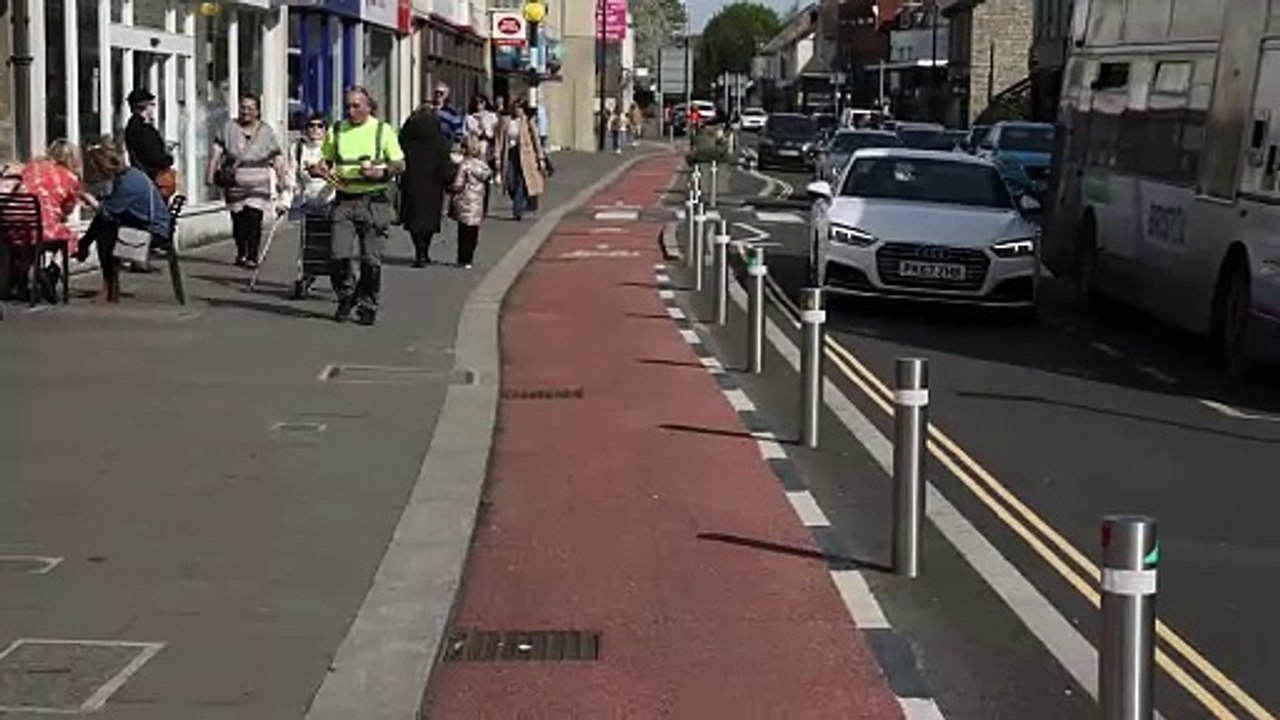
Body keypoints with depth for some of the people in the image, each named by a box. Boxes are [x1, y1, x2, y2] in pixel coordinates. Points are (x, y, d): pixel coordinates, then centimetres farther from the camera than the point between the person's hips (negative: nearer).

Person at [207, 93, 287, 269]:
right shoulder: (229, 128, 5)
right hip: (234, 183, 1)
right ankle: (241, 253, 24)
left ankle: (252, 256, -8)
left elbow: (277, 158, 6)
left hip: (257, 184, -1)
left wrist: (283, 179, 1)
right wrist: (210, 173, -6)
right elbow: (216, 150, 1)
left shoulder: (266, 132, 5)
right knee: (238, 220, 7)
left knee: (253, 219, -11)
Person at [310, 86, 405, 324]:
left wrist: (381, 172, -14)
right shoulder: (336, 131, 10)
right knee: (340, 255, -8)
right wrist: (320, 170, -6)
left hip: (374, 201, -2)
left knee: (371, 258, -1)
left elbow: (400, 165, 5)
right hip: (344, 200, 2)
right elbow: (326, 160, 18)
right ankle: (345, 298, 15)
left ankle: (367, 305, 13)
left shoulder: (383, 130, 4)